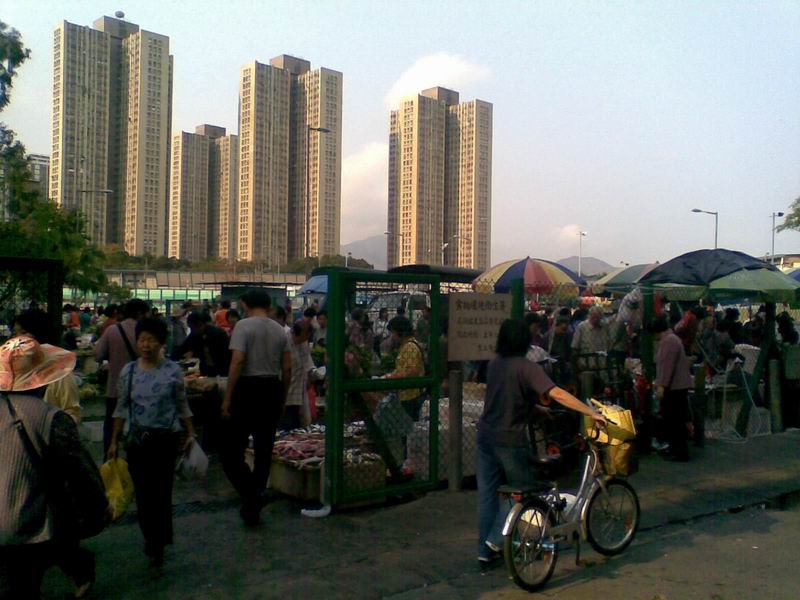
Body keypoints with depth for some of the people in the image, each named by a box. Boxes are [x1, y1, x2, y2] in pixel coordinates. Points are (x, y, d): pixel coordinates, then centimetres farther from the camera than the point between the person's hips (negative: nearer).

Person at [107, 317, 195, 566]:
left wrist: (190, 434, -1)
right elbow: (121, 409, 7)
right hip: (138, 439, 2)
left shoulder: (173, 370, -4)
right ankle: (152, 537, 26)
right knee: (142, 490, 4)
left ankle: (157, 545, 16)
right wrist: (114, 442, 6)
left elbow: (182, 406, 4)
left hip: (166, 438, -2)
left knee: (161, 490, 0)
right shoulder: (128, 371, 2)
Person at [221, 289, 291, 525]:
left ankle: (251, 497, -10)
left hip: (248, 389, -5)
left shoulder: (243, 325, -7)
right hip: (272, 389, 6)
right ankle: (254, 504, 21)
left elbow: (237, 361, -16)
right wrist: (282, 399, 16)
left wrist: (227, 398, -12)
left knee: (231, 450, 3)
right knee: (264, 451, 13)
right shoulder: (280, 330, 8)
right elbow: (287, 368, 6)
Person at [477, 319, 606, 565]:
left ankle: (485, 550, 19)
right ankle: (496, 539, 7)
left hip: (485, 434, 6)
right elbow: (558, 394, -25)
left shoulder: (493, 364, 5)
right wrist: (593, 412, -21)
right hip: (510, 440, -6)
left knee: (487, 493, 12)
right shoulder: (526, 368, -15)